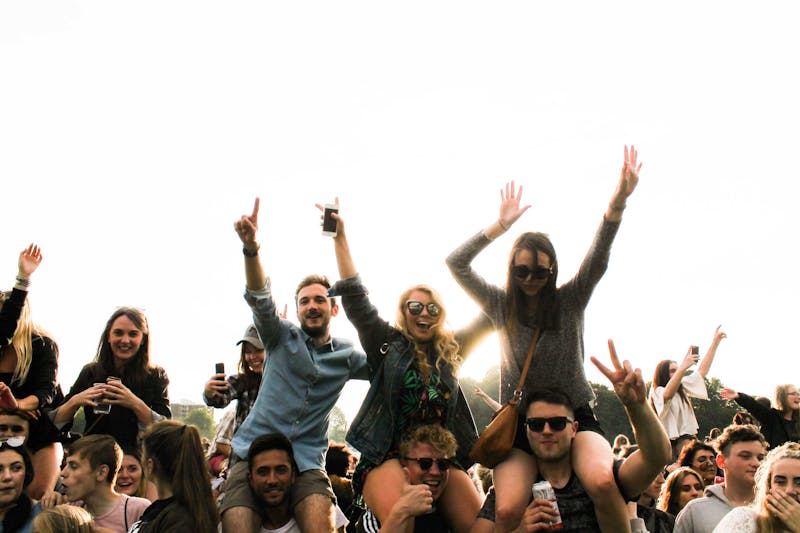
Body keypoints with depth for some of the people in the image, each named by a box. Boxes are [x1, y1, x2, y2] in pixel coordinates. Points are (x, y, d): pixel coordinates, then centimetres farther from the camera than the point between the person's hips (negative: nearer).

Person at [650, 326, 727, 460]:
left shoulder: (682, 387, 18)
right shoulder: (657, 392, -6)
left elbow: (702, 371, 16)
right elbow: (667, 395, -30)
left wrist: (716, 342, 10)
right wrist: (683, 367, -37)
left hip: (687, 438, 7)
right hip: (670, 442, -7)